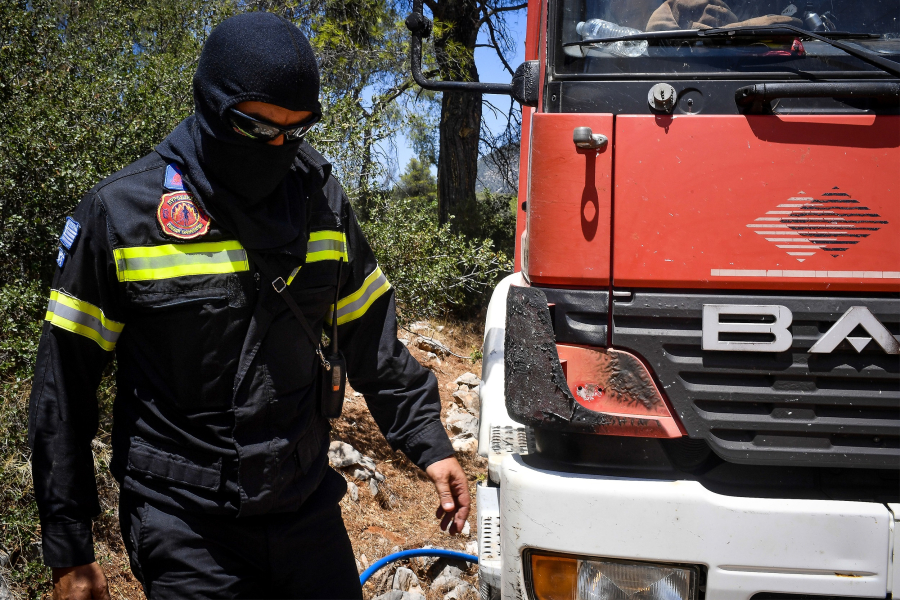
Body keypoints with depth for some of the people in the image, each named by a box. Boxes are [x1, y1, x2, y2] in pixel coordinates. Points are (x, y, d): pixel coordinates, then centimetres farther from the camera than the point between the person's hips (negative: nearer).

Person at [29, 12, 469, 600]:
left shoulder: (319, 199, 2)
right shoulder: (121, 213, -10)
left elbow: (373, 341, 11)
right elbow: (63, 388, -6)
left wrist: (428, 442, 4)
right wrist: (69, 551, -4)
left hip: (309, 508, 4)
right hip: (184, 527, -3)